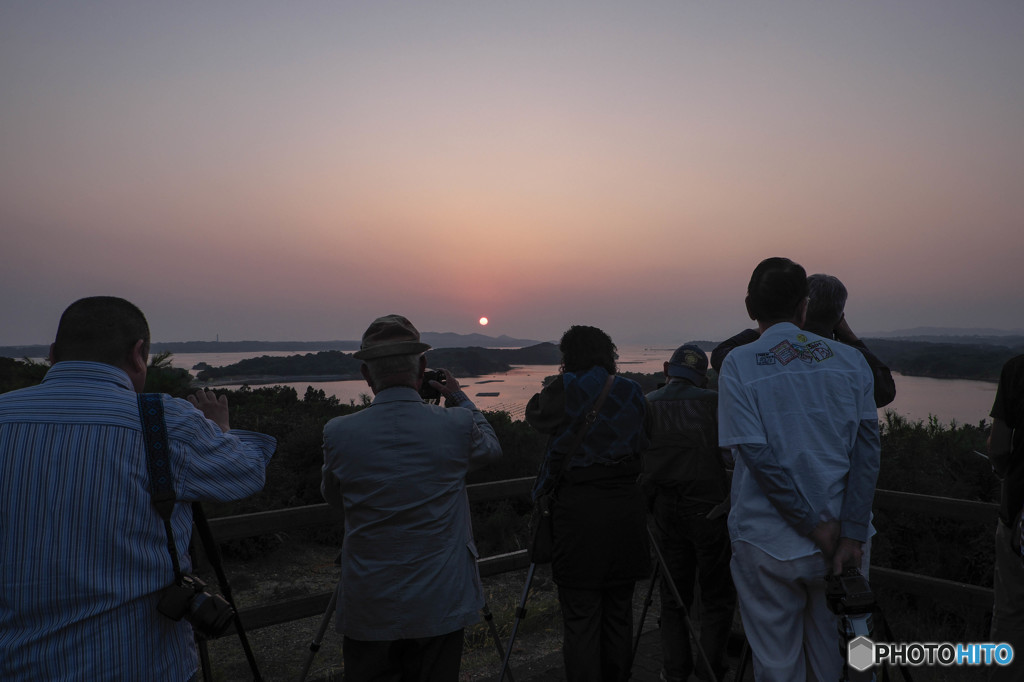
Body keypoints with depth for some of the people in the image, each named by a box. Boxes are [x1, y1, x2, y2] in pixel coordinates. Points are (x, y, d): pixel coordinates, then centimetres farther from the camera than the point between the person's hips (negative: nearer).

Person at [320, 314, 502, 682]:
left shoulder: (338, 433, -12)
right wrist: (459, 398, 21)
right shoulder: (458, 425, -13)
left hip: (368, 609, 0)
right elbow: (491, 447, 11)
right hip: (440, 606, 0)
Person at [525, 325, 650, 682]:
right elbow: (643, 446, 14)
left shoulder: (566, 387, -5)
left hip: (578, 506, -4)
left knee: (580, 618, 1)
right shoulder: (631, 390, 7)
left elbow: (536, 415, 11)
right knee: (619, 612, 15)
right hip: (626, 505, 5)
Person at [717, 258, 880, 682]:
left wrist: (816, 524, -9)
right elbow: (867, 449, -6)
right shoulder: (850, 360, 1)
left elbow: (757, 455, -15)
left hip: (768, 545, -3)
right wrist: (851, 536, -8)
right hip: (841, 538, 3)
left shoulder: (738, 365, -8)